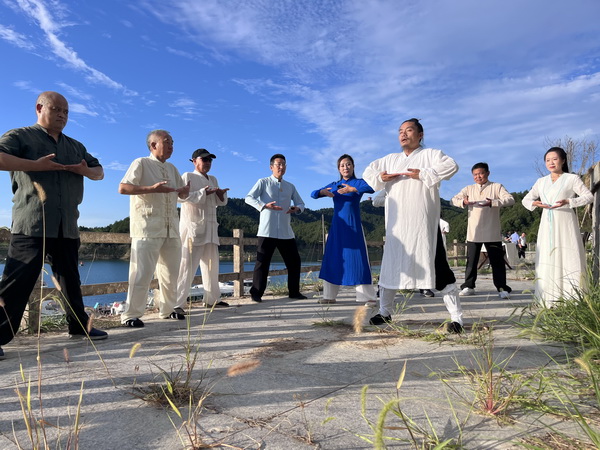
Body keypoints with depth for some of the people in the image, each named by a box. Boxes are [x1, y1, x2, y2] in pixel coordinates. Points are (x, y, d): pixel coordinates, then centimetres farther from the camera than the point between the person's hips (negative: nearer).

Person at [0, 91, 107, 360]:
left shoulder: (75, 146, 22)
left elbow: (99, 171, 24)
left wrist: (86, 171, 2)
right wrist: (35, 165, -19)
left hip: (67, 228, 6)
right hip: (31, 226, -6)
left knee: (71, 280, 14)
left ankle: (78, 326, 25)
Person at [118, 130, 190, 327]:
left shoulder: (172, 168, 18)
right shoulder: (141, 163, -2)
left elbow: (182, 195, 21)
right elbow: (122, 188, -12)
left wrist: (185, 191, -4)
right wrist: (152, 188, -22)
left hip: (171, 228, 7)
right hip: (147, 228, -7)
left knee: (171, 272, 12)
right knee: (142, 273, -8)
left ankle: (167, 309, 25)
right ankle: (131, 315, 1)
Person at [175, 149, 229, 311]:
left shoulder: (213, 180, 19)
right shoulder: (188, 176, -2)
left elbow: (221, 202, 20)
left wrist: (220, 194, -2)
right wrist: (204, 193, -19)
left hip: (210, 229, 8)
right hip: (192, 227, -8)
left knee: (212, 265, 13)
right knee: (186, 266, -12)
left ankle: (212, 299, 25)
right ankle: (177, 303, -8)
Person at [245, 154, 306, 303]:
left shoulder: (290, 187, 17)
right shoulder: (263, 182, 3)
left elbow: (301, 203, 19)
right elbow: (249, 198, -9)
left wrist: (297, 209, -7)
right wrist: (264, 205, -27)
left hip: (286, 231, 5)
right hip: (267, 231, -5)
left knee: (294, 261, 6)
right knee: (263, 262, -4)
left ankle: (294, 292, 19)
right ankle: (256, 293, 6)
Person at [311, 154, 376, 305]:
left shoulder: (358, 182, 1)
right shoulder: (334, 185, 13)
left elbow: (372, 188, -20)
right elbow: (313, 194, 10)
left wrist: (352, 189, -31)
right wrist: (322, 192, -12)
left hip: (353, 227, -4)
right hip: (337, 227, 4)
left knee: (358, 260, -7)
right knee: (332, 260, 5)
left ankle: (369, 297, -1)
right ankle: (330, 296, 14)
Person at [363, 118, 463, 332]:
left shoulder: (430, 154, 3)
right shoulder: (391, 159, 18)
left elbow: (451, 166, -13)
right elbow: (368, 172, 21)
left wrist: (422, 175, -18)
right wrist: (380, 178, 0)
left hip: (423, 225, -5)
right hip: (396, 225, 5)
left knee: (436, 266, -6)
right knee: (390, 266, 10)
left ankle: (456, 317, 3)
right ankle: (385, 311, 24)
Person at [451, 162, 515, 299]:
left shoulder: (496, 187, 4)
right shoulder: (468, 189, 12)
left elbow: (510, 199, -9)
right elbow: (453, 200, 6)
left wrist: (493, 203, -26)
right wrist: (463, 202, -17)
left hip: (492, 232, -2)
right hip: (473, 232, 2)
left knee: (497, 261, 1)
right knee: (471, 260, 6)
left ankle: (502, 288, 8)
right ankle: (468, 286, 14)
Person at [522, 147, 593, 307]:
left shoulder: (572, 179, 4)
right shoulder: (541, 182, 15)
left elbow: (589, 196, 0)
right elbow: (526, 199, 17)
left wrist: (568, 202, -16)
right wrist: (534, 203, -6)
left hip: (565, 225, -4)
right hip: (547, 227, 4)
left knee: (569, 258, -7)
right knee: (547, 260, 1)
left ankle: (574, 299, -5)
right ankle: (550, 300, 4)